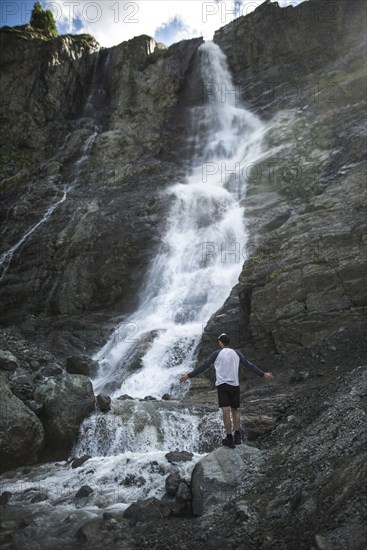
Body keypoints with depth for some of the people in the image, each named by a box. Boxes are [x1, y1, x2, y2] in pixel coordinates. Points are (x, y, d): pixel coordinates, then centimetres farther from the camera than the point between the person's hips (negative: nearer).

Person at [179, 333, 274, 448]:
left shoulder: (217, 353, -2)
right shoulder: (236, 353, 6)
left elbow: (203, 367, -3)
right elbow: (250, 365, 10)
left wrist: (189, 375, 3)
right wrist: (263, 374, 19)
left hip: (222, 385, -3)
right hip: (235, 386, 3)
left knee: (226, 412, -4)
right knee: (235, 410, 14)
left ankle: (229, 439, -4)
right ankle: (237, 436, 6)